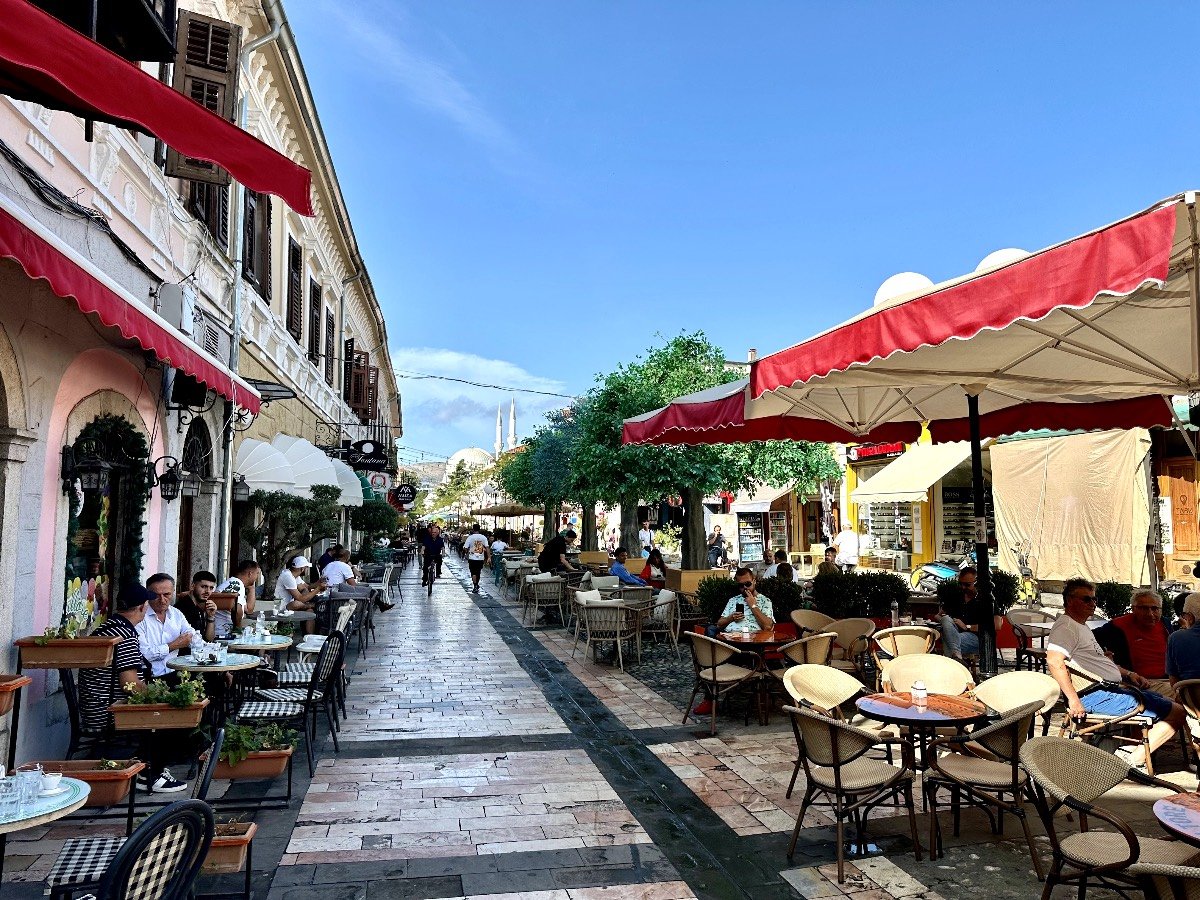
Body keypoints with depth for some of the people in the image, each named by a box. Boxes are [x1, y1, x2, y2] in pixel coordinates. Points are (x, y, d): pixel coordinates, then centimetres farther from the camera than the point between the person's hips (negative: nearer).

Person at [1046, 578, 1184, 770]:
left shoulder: (1082, 627, 22)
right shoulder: (1066, 626, -13)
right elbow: (1054, 661, -28)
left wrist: (1128, 674, 13)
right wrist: (1074, 700, -30)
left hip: (1111, 688, 11)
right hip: (1096, 695, -11)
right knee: (1176, 713, -7)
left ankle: (1134, 751, 7)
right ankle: (1133, 761, -7)